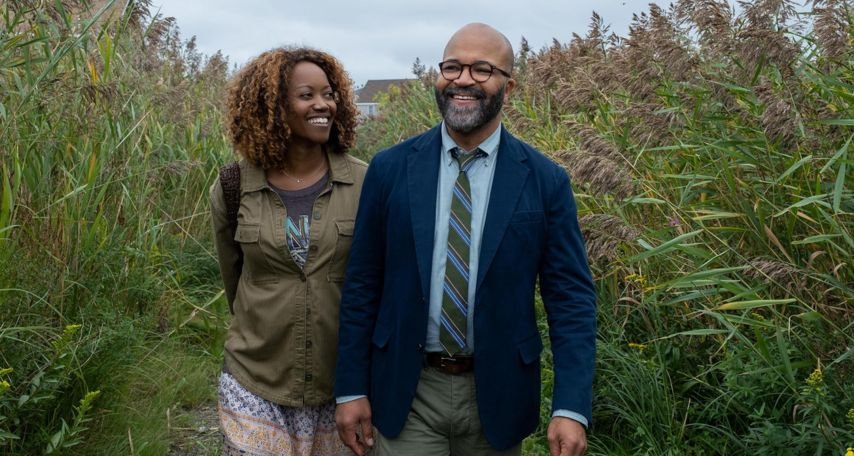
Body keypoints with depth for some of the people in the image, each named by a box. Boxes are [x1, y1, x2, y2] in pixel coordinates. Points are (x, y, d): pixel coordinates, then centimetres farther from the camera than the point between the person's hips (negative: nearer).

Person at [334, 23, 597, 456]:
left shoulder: (545, 180, -6)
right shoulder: (390, 168, -4)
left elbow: (571, 297, -6)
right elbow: (361, 285, -1)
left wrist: (571, 407, -13)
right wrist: (351, 388, -1)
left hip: (496, 392, 1)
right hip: (406, 391, 0)